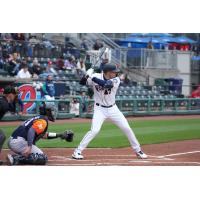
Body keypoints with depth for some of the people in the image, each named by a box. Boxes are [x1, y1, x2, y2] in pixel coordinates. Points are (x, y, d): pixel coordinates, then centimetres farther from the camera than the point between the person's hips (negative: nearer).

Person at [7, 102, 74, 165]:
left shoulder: (38, 118, 25)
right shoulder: (43, 120, -5)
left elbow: (44, 135, 37)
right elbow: (32, 130, -23)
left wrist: (60, 135, 39)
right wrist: (29, 146, -33)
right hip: (20, 142, -10)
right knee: (43, 158, -10)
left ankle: (14, 157, 1)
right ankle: (16, 159, -23)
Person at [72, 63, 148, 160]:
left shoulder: (116, 80, -15)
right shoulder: (96, 77, -12)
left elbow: (106, 84, -34)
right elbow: (82, 82, -9)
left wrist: (92, 77, -35)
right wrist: (86, 76, -30)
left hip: (113, 109, 2)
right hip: (99, 109, -2)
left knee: (126, 128, 3)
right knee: (94, 130, -19)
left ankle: (138, 150, 19)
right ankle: (77, 151, -10)